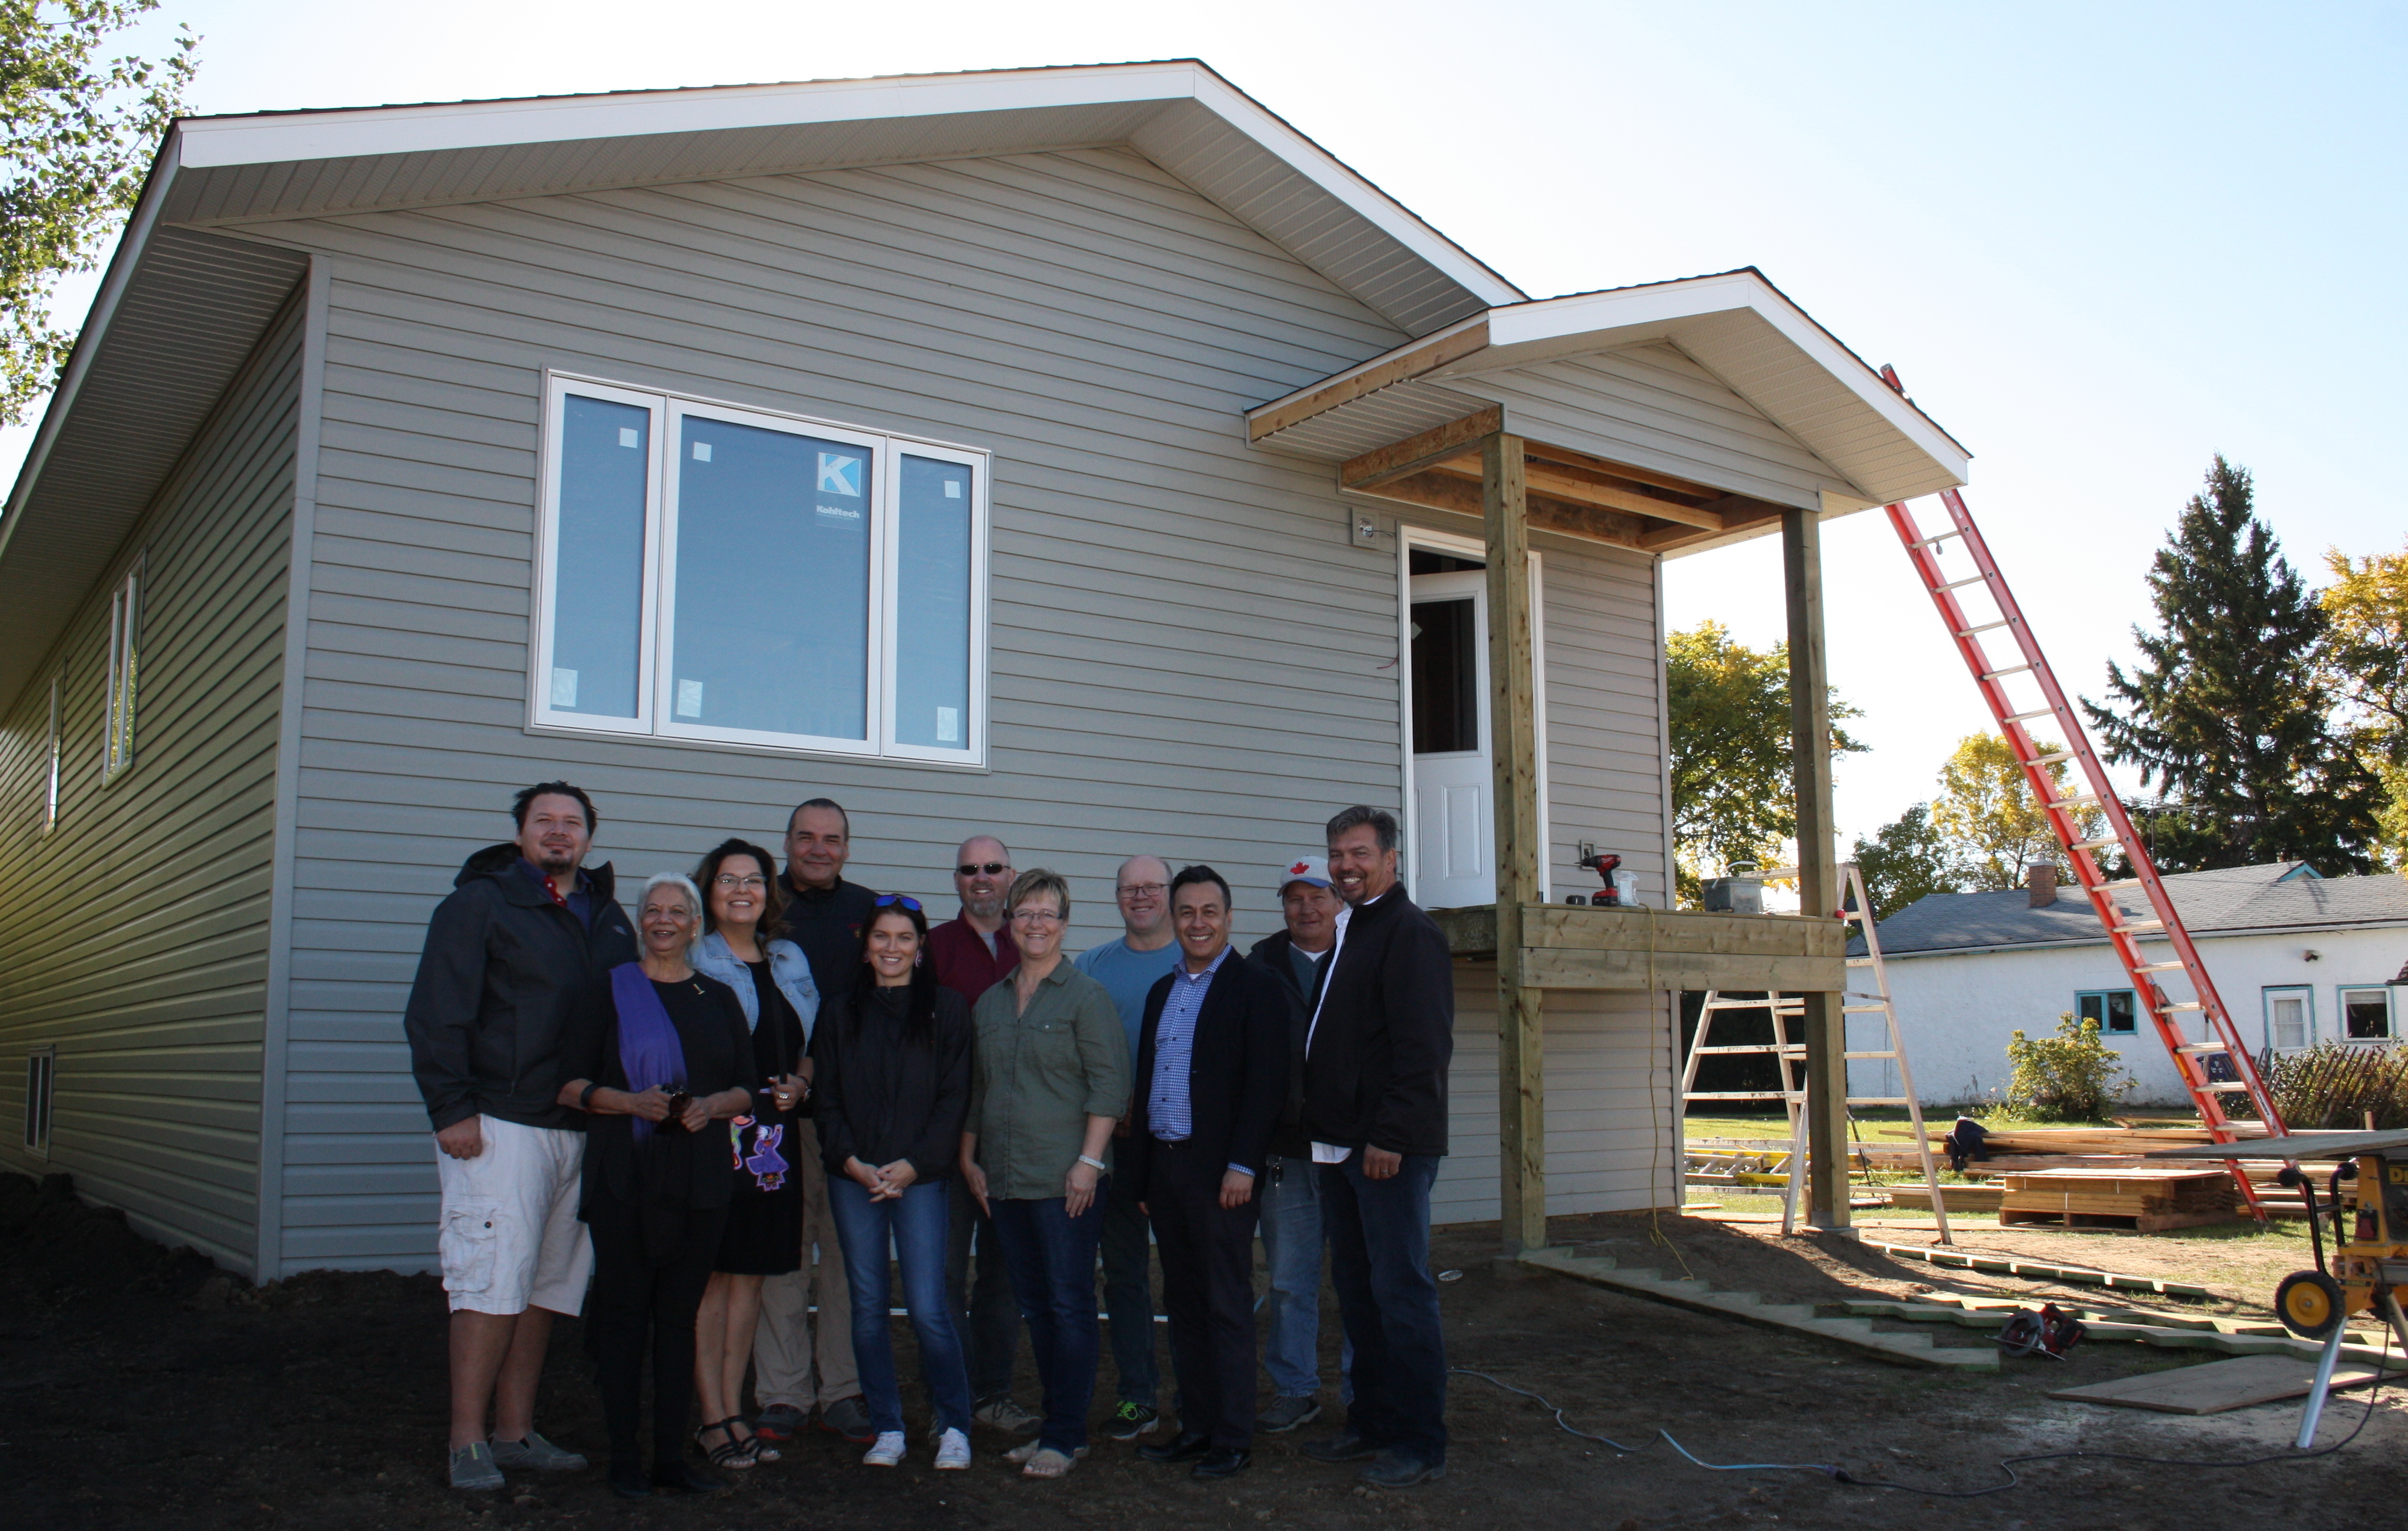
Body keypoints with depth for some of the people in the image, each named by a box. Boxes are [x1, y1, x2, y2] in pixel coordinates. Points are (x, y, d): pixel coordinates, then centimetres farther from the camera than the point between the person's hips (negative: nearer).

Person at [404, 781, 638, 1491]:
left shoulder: (610, 920, 16)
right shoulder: (478, 904, 0)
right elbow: (435, 1014, -6)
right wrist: (451, 1109, -13)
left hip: (581, 1130, 6)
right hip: (499, 1125, -6)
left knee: (546, 1286, 9)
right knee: (493, 1281, -8)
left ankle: (515, 1432, 18)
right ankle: (467, 1442, 1)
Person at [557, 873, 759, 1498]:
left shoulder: (719, 998, 13)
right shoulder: (609, 991, 4)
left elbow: (747, 1088, 13)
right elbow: (570, 1082, -1)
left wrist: (712, 1106, -8)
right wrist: (631, 1102, -17)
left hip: (700, 1178, 3)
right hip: (624, 1175, -3)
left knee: (680, 1312, 6)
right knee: (625, 1310, -1)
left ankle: (671, 1455, 12)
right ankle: (624, 1456, 7)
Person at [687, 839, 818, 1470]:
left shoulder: (790, 962, 15)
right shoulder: (693, 960, -3)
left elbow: (809, 1044, 21)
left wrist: (799, 1086, 2)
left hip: (773, 1135, 6)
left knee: (751, 1274, 9)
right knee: (711, 1273, -2)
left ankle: (733, 1411, 16)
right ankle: (712, 1418, 5)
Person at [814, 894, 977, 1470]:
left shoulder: (946, 1008, 3)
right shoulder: (843, 1012, 11)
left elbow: (954, 1098, -2)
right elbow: (828, 1099, 8)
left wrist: (912, 1165, -10)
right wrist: (853, 1163, -6)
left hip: (921, 1178, -3)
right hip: (853, 1178, 3)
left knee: (928, 1308, -6)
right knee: (868, 1305, 5)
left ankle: (954, 1426, 9)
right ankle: (887, 1428, 17)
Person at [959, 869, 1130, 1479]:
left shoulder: (1085, 996, -4)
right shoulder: (990, 1003, 14)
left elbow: (1109, 1084, -8)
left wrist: (1089, 1161, -15)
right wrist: (969, 1159, 13)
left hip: (1064, 1177, -6)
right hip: (1005, 1178, 6)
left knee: (1069, 1304, -2)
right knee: (1033, 1304, 11)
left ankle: (1066, 1435, 5)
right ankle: (1055, 1423, 20)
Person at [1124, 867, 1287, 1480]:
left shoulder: (1255, 987, -5)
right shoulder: (1161, 991, 16)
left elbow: (1265, 1084, -12)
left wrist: (1242, 1165, -18)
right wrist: (1139, 1171, 14)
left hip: (1218, 1170, -7)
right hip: (1164, 1167, 7)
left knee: (1227, 1306, -1)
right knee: (1183, 1303, 12)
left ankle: (1233, 1439, 7)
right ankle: (1196, 1425, 21)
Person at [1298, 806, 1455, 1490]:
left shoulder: (1410, 934, -11)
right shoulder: (1349, 933, 18)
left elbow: (1423, 1047, -18)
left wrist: (1390, 1136, -21)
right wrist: (1325, 1126, 16)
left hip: (1390, 1148, -9)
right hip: (1341, 1145, 9)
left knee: (1400, 1292, -4)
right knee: (1356, 1288, 14)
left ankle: (1420, 1442, 5)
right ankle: (1371, 1422, 25)